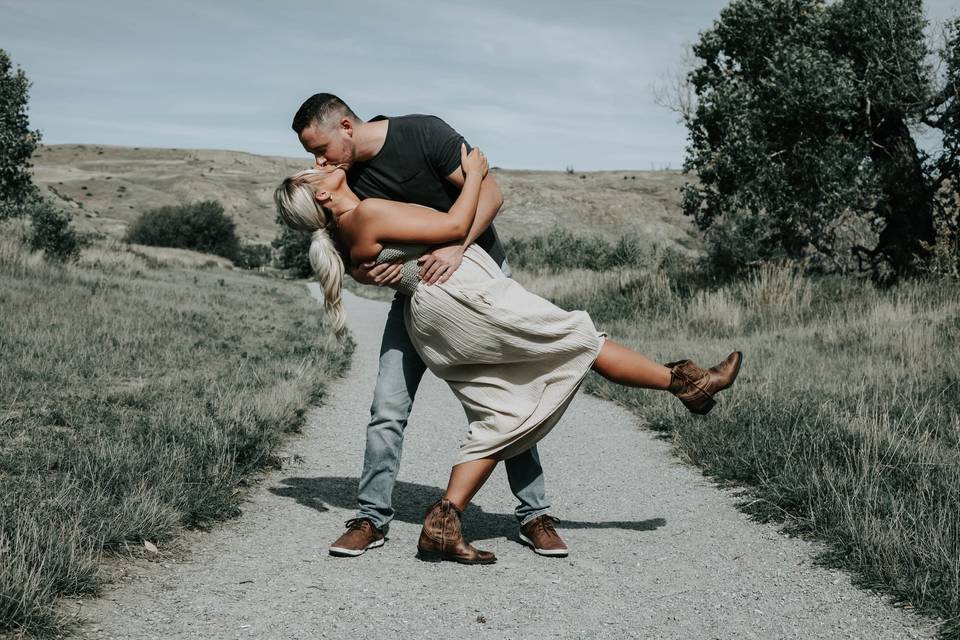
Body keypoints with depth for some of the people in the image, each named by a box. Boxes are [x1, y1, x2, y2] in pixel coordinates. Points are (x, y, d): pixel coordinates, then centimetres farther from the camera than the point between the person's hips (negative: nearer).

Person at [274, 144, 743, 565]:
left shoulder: (349, 232, 17)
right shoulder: (366, 214, -11)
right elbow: (454, 226, -11)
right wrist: (474, 173, 2)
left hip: (433, 322, 9)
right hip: (457, 293, -9)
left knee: (499, 417, 8)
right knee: (579, 339, 1)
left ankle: (441, 526, 1)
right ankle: (686, 383, 14)